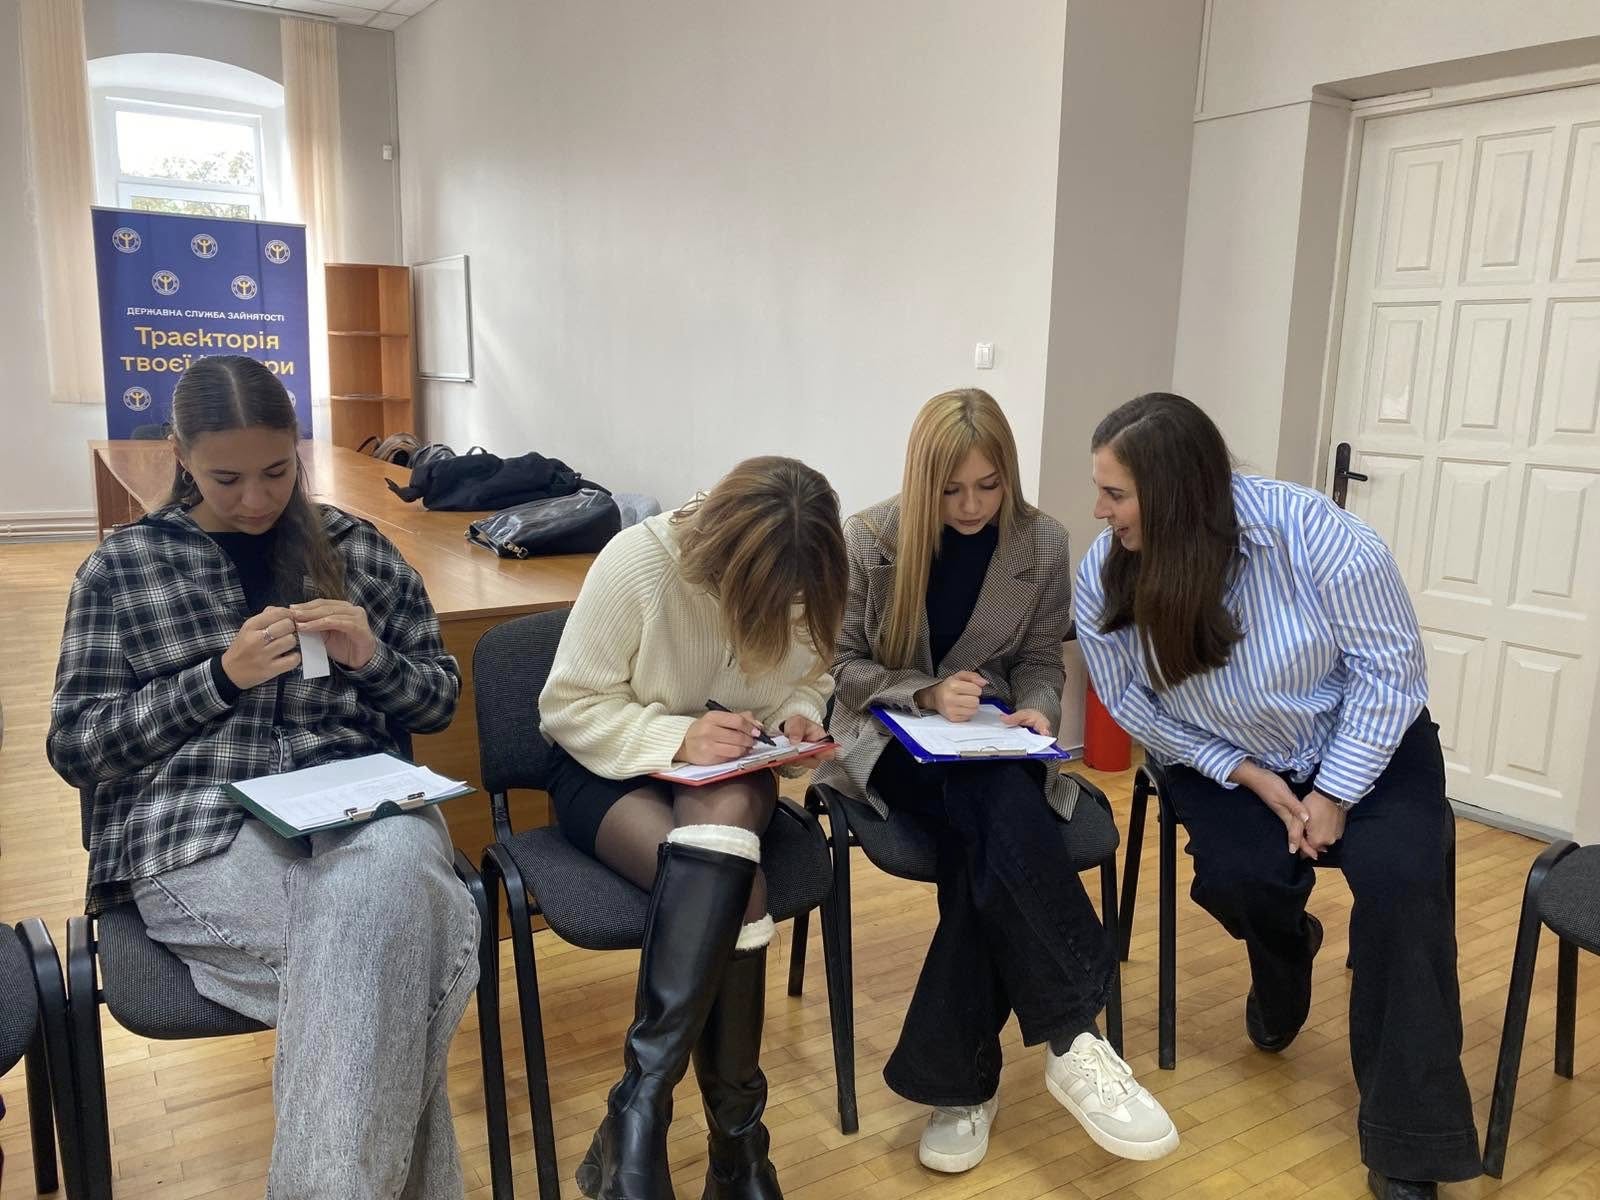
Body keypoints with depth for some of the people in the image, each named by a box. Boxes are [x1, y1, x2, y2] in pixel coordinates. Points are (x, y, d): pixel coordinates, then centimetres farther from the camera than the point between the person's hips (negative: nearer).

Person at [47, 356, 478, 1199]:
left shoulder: (357, 548, 13)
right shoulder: (121, 567, 10)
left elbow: (438, 701, 16)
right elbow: (75, 748, 6)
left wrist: (373, 659, -6)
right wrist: (220, 676, -9)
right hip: (200, 831, -1)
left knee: (393, 873, -36)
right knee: (386, 960, -31)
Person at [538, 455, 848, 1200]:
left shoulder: (797, 581, -10)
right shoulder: (636, 561, -21)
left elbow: (807, 680, 7)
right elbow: (569, 707, -17)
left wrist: (798, 716, -16)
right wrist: (676, 739, -31)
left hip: (732, 767, 3)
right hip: (610, 767, -3)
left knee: (724, 815, -35)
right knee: (732, 885, -32)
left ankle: (641, 1107, -25)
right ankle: (735, 1136, -19)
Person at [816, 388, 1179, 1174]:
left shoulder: (1042, 545, -1)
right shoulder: (867, 541, -7)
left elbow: (1040, 661, 8)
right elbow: (840, 667, -3)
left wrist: (1036, 711, -15)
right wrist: (927, 694, -19)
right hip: (890, 737, -2)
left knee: (987, 840, -33)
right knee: (998, 816, -34)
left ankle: (957, 1080, -25)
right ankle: (1072, 1040, -31)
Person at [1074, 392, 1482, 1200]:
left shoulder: (1309, 530, -27)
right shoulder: (1103, 576, -18)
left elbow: (1389, 663, -18)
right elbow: (1135, 705, -7)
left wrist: (1334, 793, -18)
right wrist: (1247, 775, -16)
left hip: (1363, 744, -1)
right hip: (1226, 763, 2)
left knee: (1400, 878, -25)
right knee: (1236, 879, -25)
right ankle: (1286, 958, 17)